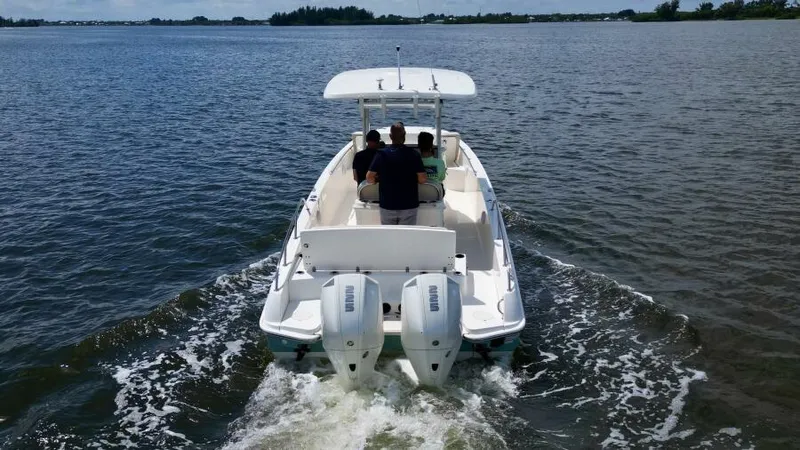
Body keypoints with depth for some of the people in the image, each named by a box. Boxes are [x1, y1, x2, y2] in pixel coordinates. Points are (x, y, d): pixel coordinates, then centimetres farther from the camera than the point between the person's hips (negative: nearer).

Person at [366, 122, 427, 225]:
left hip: (387, 205, 1)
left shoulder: (381, 154, -5)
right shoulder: (414, 154, -7)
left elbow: (369, 178, -6)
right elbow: (422, 180, -8)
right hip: (409, 205, -1)